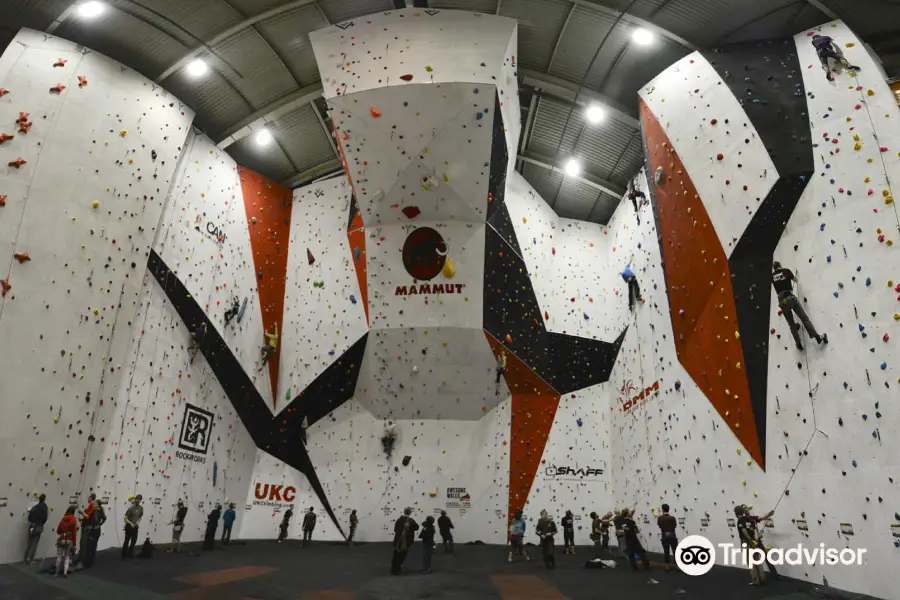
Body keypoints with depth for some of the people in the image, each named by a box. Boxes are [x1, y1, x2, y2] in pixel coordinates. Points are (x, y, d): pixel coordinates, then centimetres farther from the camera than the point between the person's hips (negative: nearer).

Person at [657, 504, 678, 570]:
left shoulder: (659, 518, -7)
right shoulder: (672, 518, -13)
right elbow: (675, 525, 4)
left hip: (664, 537, 1)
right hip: (672, 536, -1)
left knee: (666, 552, 11)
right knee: (675, 552, 7)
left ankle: (667, 566, 15)